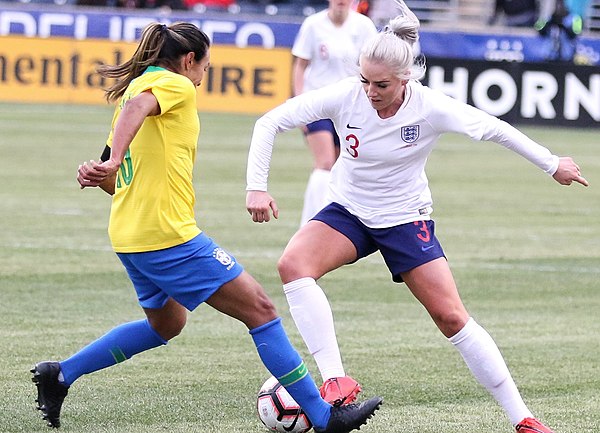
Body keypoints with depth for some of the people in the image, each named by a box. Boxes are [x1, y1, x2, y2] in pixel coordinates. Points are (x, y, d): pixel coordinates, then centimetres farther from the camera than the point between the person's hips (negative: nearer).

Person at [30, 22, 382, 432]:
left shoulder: (138, 84, 19)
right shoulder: (176, 85, -7)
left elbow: (113, 179, 17)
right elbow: (137, 106, -32)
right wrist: (113, 161, -41)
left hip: (130, 236, 10)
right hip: (169, 234, -10)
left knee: (166, 324, 29)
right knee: (260, 309, -5)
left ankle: (61, 374, 26)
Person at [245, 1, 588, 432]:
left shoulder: (431, 108, -23)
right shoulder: (345, 96, -20)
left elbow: (496, 130, -9)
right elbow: (272, 121, -14)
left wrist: (552, 164, 1)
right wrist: (256, 186, -22)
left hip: (406, 219, -2)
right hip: (348, 211, 2)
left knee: (452, 317, -6)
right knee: (293, 264, -27)